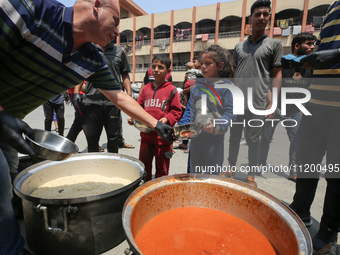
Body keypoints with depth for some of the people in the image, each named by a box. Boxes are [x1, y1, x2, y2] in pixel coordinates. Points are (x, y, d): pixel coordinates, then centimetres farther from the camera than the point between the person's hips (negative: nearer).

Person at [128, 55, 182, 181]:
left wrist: (167, 119, -19)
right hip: (146, 134, 4)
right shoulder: (146, 88, 8)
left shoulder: (171, 89, -2)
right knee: (143, 166, 17)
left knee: (162, 168, 11)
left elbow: (177, 111, -3)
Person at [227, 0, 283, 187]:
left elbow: (277, 75, 2)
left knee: (253, 140, 4)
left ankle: (251, 175, 20)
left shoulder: (274, 44, 6)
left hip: (257, 103, -3)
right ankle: (231, 169, 27)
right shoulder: (239, 46, 15)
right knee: (234, 138, 11)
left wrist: (272, 102, -7)